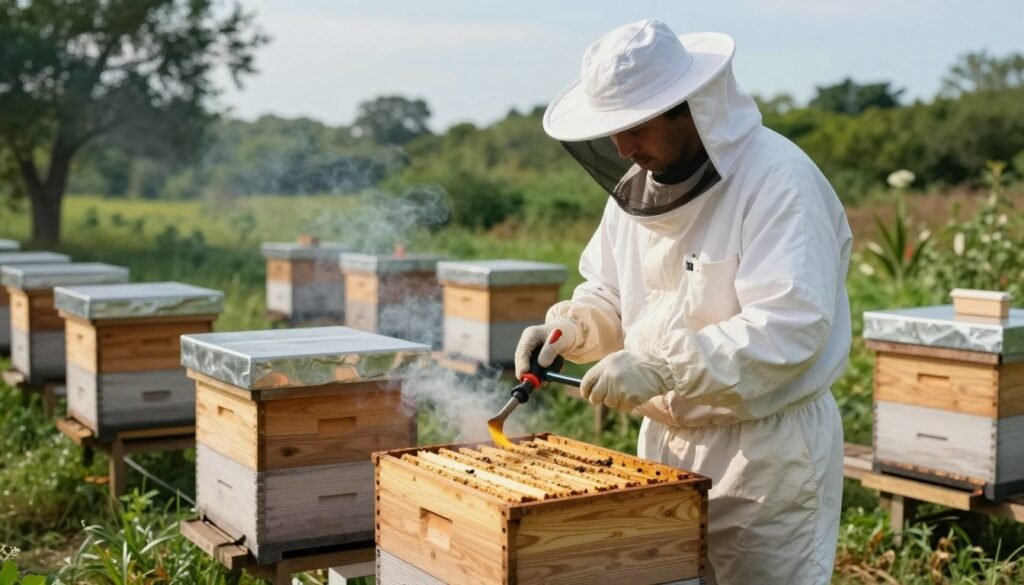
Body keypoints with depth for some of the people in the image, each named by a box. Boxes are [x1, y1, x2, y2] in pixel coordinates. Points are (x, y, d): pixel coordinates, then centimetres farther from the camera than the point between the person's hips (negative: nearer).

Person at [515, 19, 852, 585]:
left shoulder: (778, 181, -19)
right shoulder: (638, 183, 6)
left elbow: (788, 329, -27)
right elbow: (608, 294, 16)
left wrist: (661, 366, -30)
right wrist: (571, 325, -6)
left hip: (768, 448, -7)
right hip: (666, 438, 7)